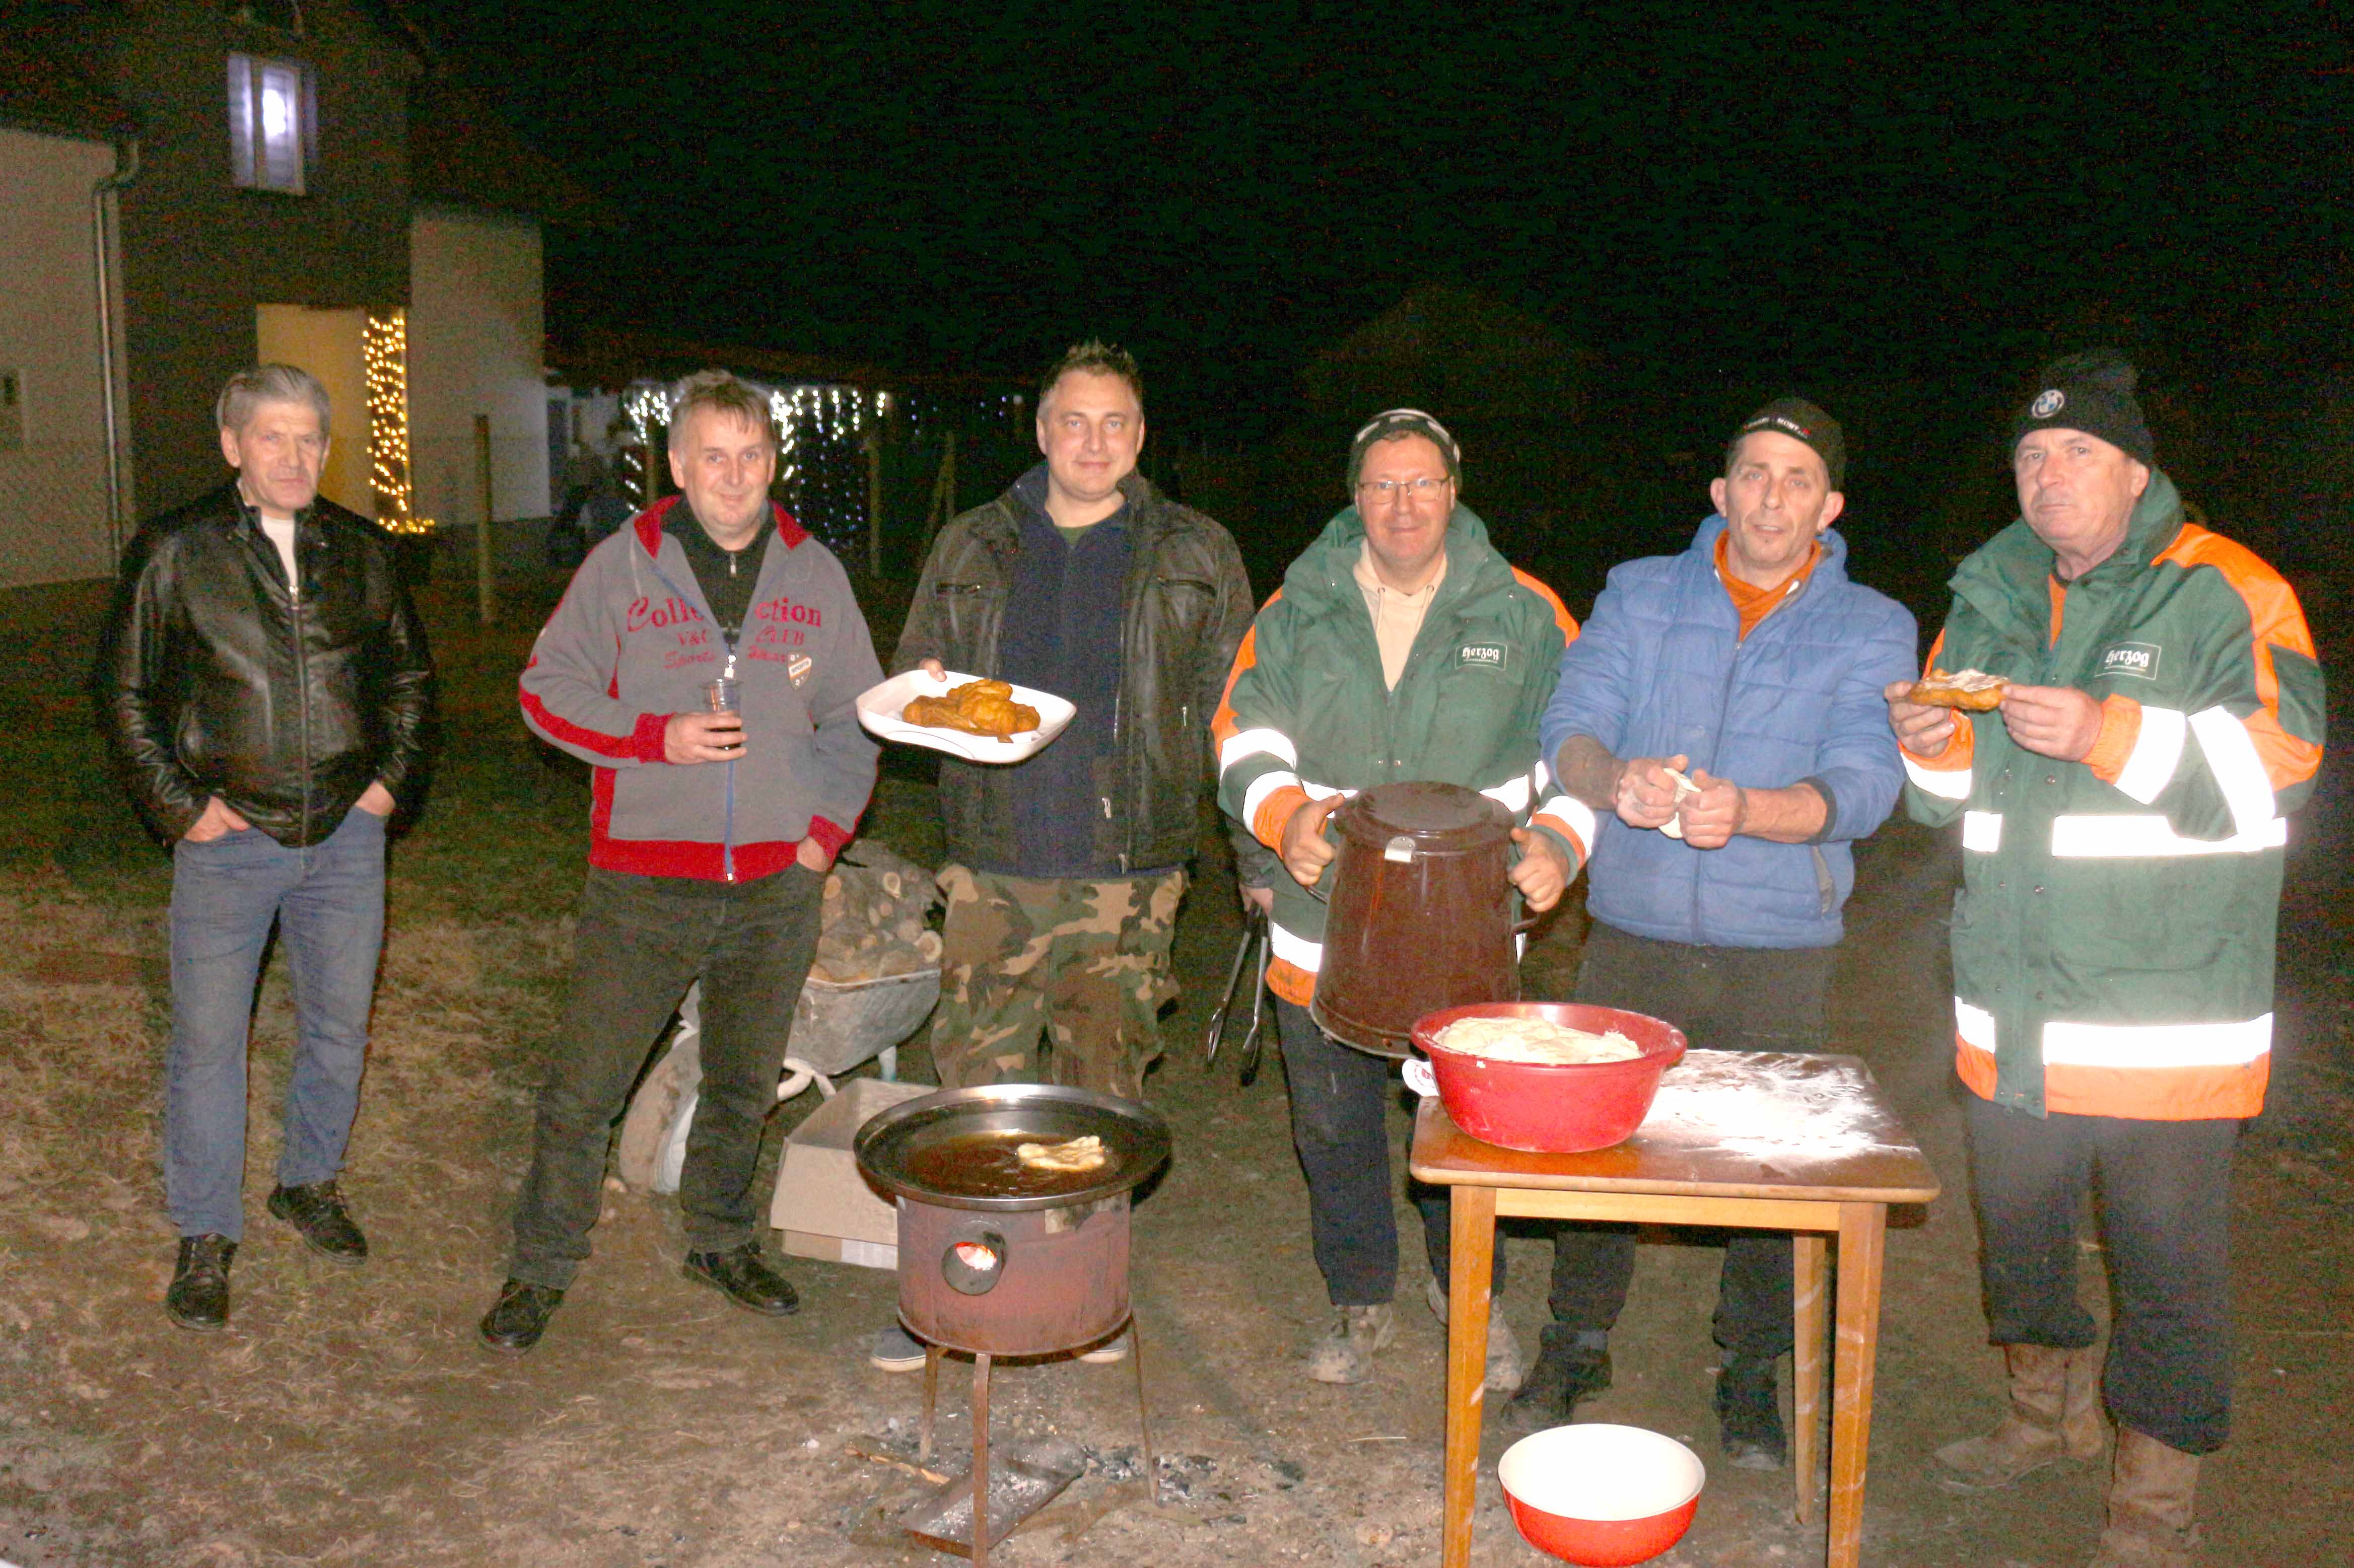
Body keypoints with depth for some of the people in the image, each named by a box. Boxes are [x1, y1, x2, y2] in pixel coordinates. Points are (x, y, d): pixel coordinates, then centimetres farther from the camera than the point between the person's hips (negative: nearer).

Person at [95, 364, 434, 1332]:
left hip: (346, 836, 3)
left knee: (340, 1025, 13)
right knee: (207, 1039, 2)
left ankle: (310, 1183, 35)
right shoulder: (175, 553, -4)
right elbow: (123, 692, 2)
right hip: (228, 841, -3)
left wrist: (394, 774, 6)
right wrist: (177, 804, -5)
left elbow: (409, 675, 17)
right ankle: (207, 1237, 17)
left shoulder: (362, 553, 5)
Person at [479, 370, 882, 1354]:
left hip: (778, 886, 3)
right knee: (585, 1085, 1)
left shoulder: (814, 576, 8)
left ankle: (721, 1243, 34)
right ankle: (541, 1268, 18)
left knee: (744, 1082, 15)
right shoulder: (622, 567, 0)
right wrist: (658, 738, -12)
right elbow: (547, 690, 2)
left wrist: (827, 829, 3)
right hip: (646, 882, -2)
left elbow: (855, 717, 14)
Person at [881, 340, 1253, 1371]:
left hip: (1127, 871, -1)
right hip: (995, 867, 1)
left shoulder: (1195, 558, 6)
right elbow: (911, 675, 19)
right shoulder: (973, 549, 11)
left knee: (1103, 1092, 6)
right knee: (975, 1082, 3)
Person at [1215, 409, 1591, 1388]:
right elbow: (1246, 731, 0)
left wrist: (1558, 840, -16)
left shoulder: (1523, 615, 1)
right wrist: (1285, 815, -20)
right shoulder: (1299, 611, 3)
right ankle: (1360, 1303, 37)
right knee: (1334, 1132, 14)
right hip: (1323, 934, 1)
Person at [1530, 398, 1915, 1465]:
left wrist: (1745, 810, -31)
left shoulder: (1871, 629, 2)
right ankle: (1576, 1345, 29)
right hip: (1633, 932, 1)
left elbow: (1861, 787, -11)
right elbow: (1569, 725, -5)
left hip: (1781, 948, -1)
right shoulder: (1639, 596, 6)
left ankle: (1748, 1373, 29)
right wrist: (1615, 780, -29)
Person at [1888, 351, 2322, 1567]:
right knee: (2015, 1226, 19)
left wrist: (2109, 734, -26)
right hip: (2012, 1010, 6)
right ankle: (2050, 1412, 42)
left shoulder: (2223, 593, -5)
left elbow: (2279, 763, -16)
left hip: (2165, 1016, -5)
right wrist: (1932, 751, -5)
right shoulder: (1991, 602, 12)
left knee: (2166, 1262, 3)